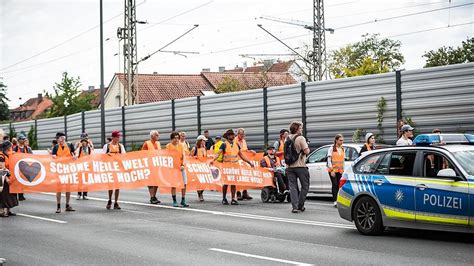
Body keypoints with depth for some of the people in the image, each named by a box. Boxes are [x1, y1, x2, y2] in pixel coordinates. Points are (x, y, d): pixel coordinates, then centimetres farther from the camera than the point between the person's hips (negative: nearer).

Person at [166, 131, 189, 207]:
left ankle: (183, 200, 12)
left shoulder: (181, 145, 8)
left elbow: (183, 156, 4)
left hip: (181, 167, 3)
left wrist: (183, 165, -10)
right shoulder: (168, 146, -1)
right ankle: (174, 201, 5)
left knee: (184, 184, 1)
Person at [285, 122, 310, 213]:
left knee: (293, 187, 4)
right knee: (305, 186, 10)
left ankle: (294, 207, -4)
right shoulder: (301, 138, -11)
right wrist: (307, 148, 4)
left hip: (289, 166, 5)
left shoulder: (287, 139, 10)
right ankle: (300, 205, 10)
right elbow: (306, 151, -15)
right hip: (300, 166, -5)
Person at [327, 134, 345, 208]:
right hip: (333, 170, -5)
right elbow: (329, 160, -5)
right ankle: (335, 201, -14)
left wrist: (343, 170, 11)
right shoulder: (332, 148, -1)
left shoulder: (342, 149, 14)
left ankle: (338, 200, 8)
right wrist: (332, 170, -13)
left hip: (340, 171, 5)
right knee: (335, 185, -11)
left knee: (339, 185, 2)